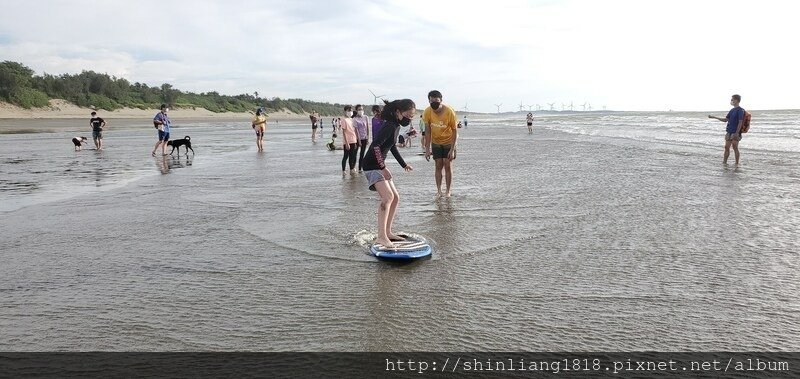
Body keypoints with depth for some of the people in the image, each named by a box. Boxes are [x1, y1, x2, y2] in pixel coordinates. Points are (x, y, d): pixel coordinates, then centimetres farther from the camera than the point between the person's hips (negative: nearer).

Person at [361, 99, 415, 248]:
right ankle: (381, 237, -29)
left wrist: (404, 164, 31)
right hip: (372, 165, -10)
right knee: (387, 196, -25)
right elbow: (376, 145, -28)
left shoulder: (396, 126, 12)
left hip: (379, 166, 10)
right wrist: (383, 167, -31)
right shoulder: (390, 126, -18)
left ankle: (387, 232, 22)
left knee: (395, 198, 13)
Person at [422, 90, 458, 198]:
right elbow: (427, 131, -8)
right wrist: (427, 149, -10)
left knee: (447, 165, -2)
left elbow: (455, 131, -19)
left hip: (448, 142, -2)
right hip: (436, 142, 2)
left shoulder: (449, 112, -26)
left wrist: (452, 150, -22)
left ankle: (448, 191, 7)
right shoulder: (427, 112, -17)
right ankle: (439, 191, 6)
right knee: (438, 165, 1)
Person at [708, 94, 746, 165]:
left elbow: (740, 122, -15)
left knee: (735, 147, -4)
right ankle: (724, 162, 12)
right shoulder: (732, 110, 15)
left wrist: (737, 133, -20)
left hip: (735, 133, -8)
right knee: (727, 147, 7)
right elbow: (725, 120, 20)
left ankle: (737, 163, 3)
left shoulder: (740, 110, -10)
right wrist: (714, 117, 15)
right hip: (729, 132, 8)